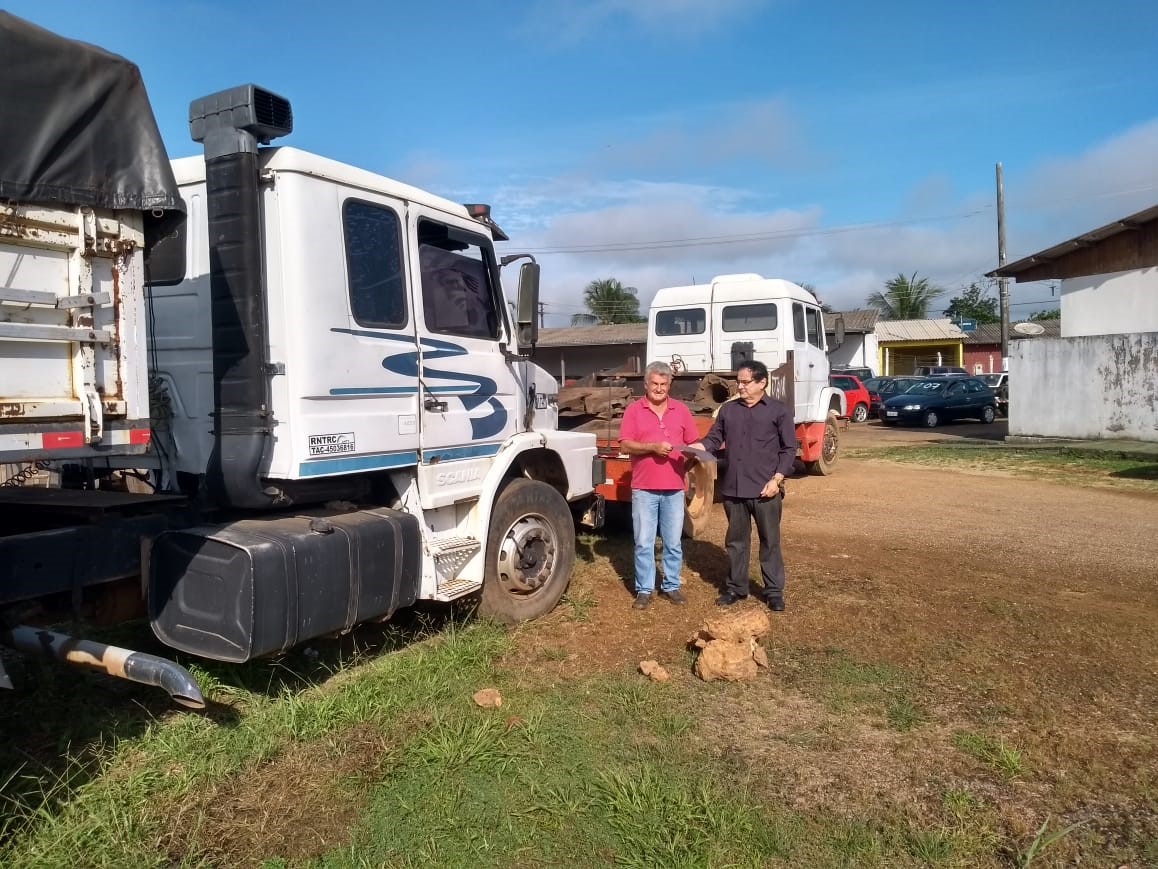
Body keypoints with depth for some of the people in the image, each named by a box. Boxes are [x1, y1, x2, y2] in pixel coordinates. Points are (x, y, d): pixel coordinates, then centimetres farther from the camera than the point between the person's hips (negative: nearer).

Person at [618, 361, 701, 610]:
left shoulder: (681, 410, 8)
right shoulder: (634, 410, 1)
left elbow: (694, 443, 10)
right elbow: (625, 445, -7)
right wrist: (653, 447, -19)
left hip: (674, 489, 2)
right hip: (644, 489, -2)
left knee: (673, 543, 10)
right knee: (644, 543, 4)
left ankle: (671, 586, 22)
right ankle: (644, 589, 14)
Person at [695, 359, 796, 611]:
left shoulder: (780, 411, -1)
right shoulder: (728, 410, 10)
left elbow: (789, 449, -3)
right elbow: (714, 439, 9)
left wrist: (776, 479, -12)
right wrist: (695, 447, -12)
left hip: (765, 490, -4)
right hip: (733, 488, 4)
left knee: (770, 542, 6)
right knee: (736, 541, 13)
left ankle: (774, 591, 17)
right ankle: (736, 587, 25)